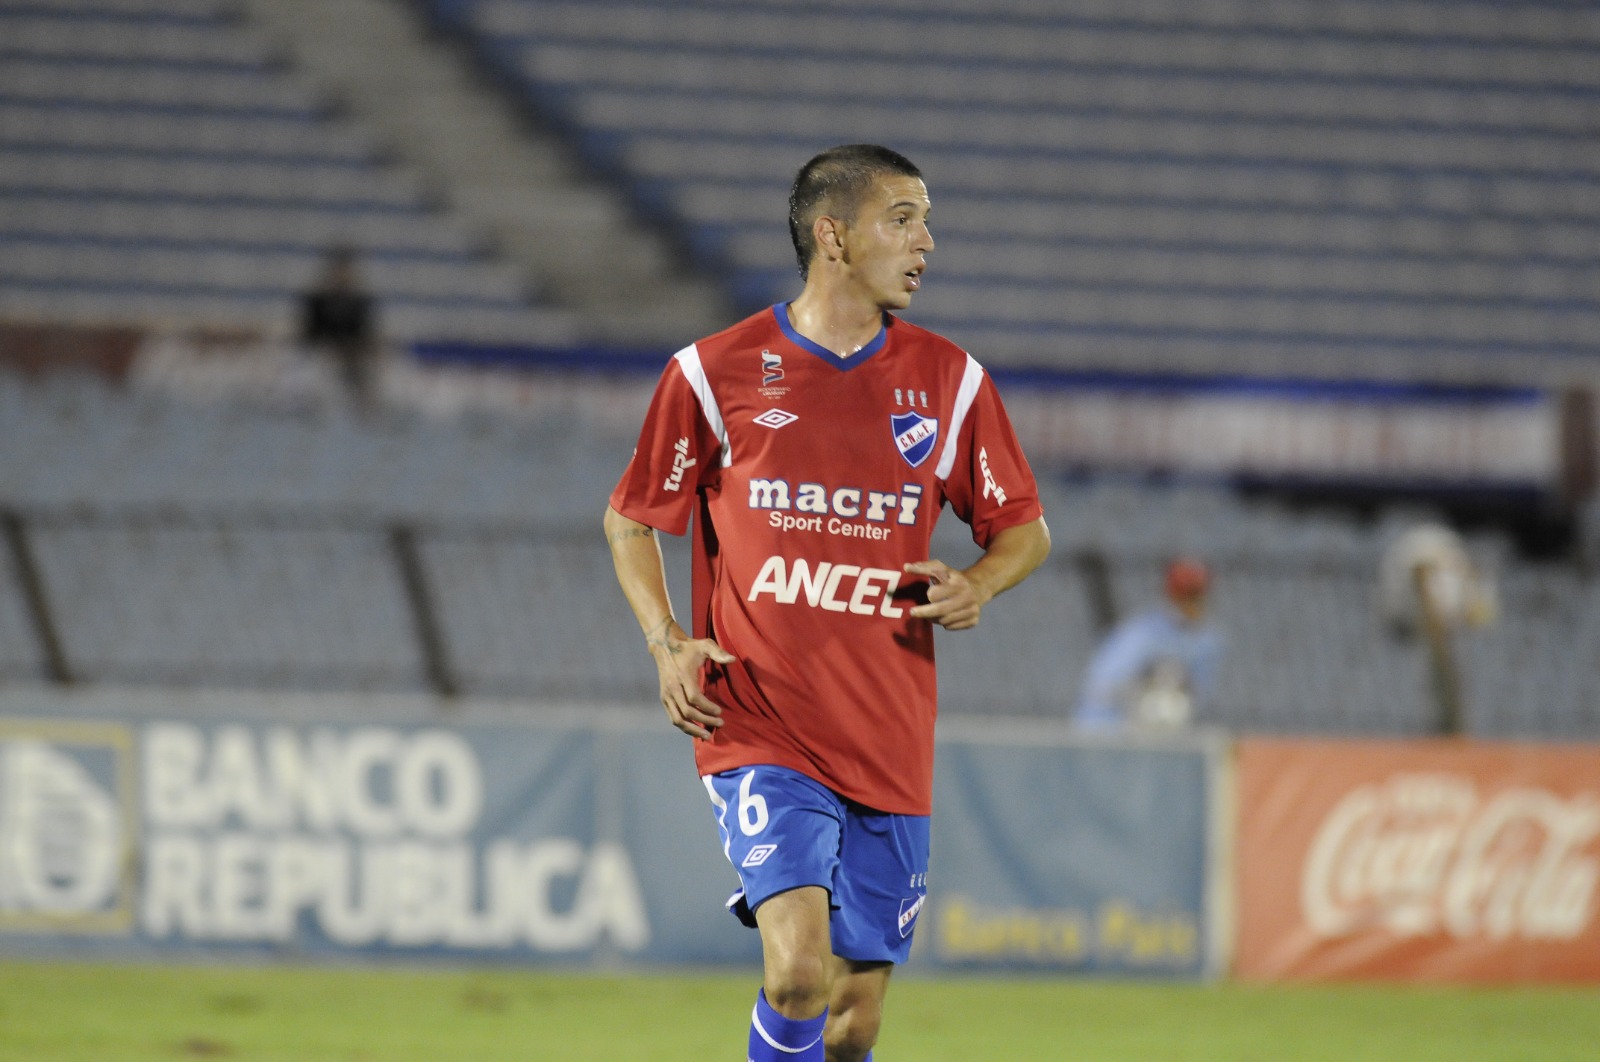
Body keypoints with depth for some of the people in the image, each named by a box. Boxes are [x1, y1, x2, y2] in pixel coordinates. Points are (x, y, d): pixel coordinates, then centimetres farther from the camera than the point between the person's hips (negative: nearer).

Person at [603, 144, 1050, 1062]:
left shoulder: (950, 380, 7)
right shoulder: (715, 373, -1)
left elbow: (1026, 530, 17)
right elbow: (631, 520, 12)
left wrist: (977, 585, -5)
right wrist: (667, 642, -3)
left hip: (890, 740, 3)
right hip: (757, 732, -3)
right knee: (801, 969, -24)